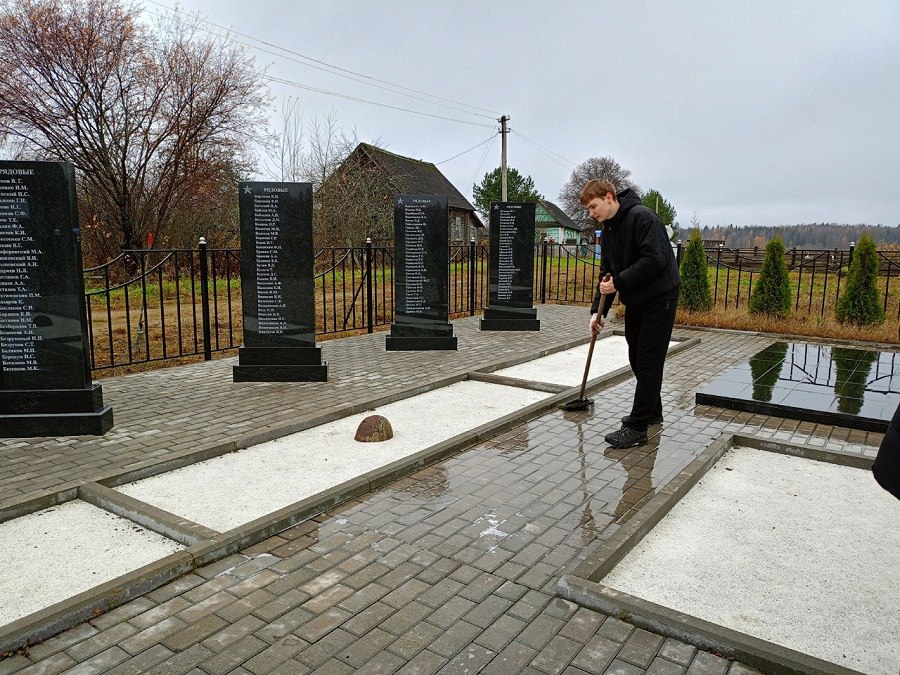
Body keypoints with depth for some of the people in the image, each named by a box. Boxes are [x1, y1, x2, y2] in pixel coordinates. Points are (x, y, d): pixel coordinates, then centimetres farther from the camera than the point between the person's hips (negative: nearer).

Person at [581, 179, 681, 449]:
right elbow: (608, 274, 11)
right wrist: (599, 310, 3)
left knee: (649, 362, -7)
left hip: (659, 297, -9)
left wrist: (619, 282, -24)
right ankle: (652, 411, 32)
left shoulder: (642, 217, -18)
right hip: (635, 300, 9)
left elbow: (655, 260, -28)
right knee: (637, 358, 15)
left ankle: (637, 428, -4)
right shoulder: (608, 229, 10)